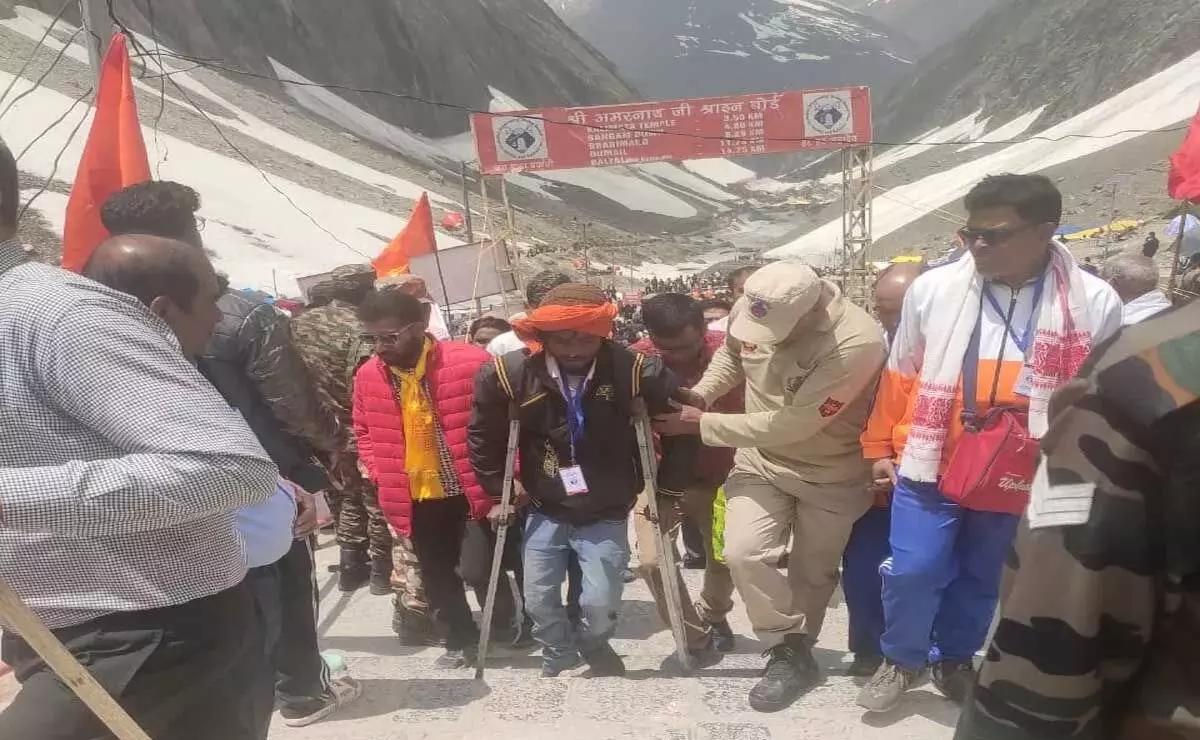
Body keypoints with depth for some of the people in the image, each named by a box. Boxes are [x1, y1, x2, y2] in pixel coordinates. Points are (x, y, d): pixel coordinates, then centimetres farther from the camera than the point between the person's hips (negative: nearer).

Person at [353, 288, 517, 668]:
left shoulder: (469, 362, -16)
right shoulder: (368, 376, -2)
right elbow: (365, 432, 15)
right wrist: (380, 475, 2)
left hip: (473, 490, -4)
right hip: (415, 498, 5)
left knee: (479, 568, 0)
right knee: (438, 576, 14)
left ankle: (511, 631, 29)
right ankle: (461, 641, 34)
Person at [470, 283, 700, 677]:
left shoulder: (634, 370, -22)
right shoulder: (512, 372, -17)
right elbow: (483, 433, 0)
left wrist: (668, 487, -4)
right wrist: (499, 489, 3)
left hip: (606, 514, -2)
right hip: (545, 511, 2)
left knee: (601, 603, -4)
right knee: (539, 599, 7)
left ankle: (594, 645, 33)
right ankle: (558, 656, 40)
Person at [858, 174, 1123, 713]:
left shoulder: (1095, 305, -8)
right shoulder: (933, 289, -7)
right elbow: (900, 376, 3)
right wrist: (880, 447, 8)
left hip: (1022, 482, 1)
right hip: (929, 468, 0)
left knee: (982, 581, 17)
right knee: (912, 571, 0)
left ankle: (955, 658, 43)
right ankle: (902, 659, 28)